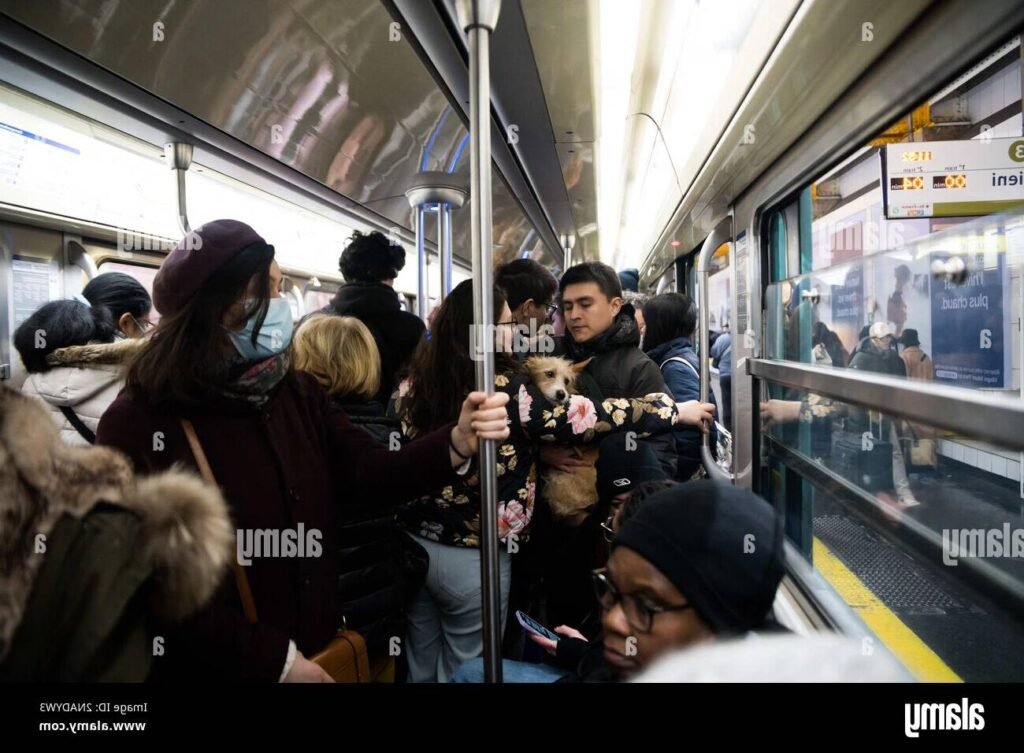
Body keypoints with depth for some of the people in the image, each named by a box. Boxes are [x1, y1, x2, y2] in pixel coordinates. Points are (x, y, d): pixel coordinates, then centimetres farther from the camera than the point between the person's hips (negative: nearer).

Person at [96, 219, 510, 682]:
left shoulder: (299, 394, 1)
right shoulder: (137, 421, -17)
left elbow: (372, 475, -6)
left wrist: (456, 442, -24)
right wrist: (275, 659, -18)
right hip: (213, 667, -5)